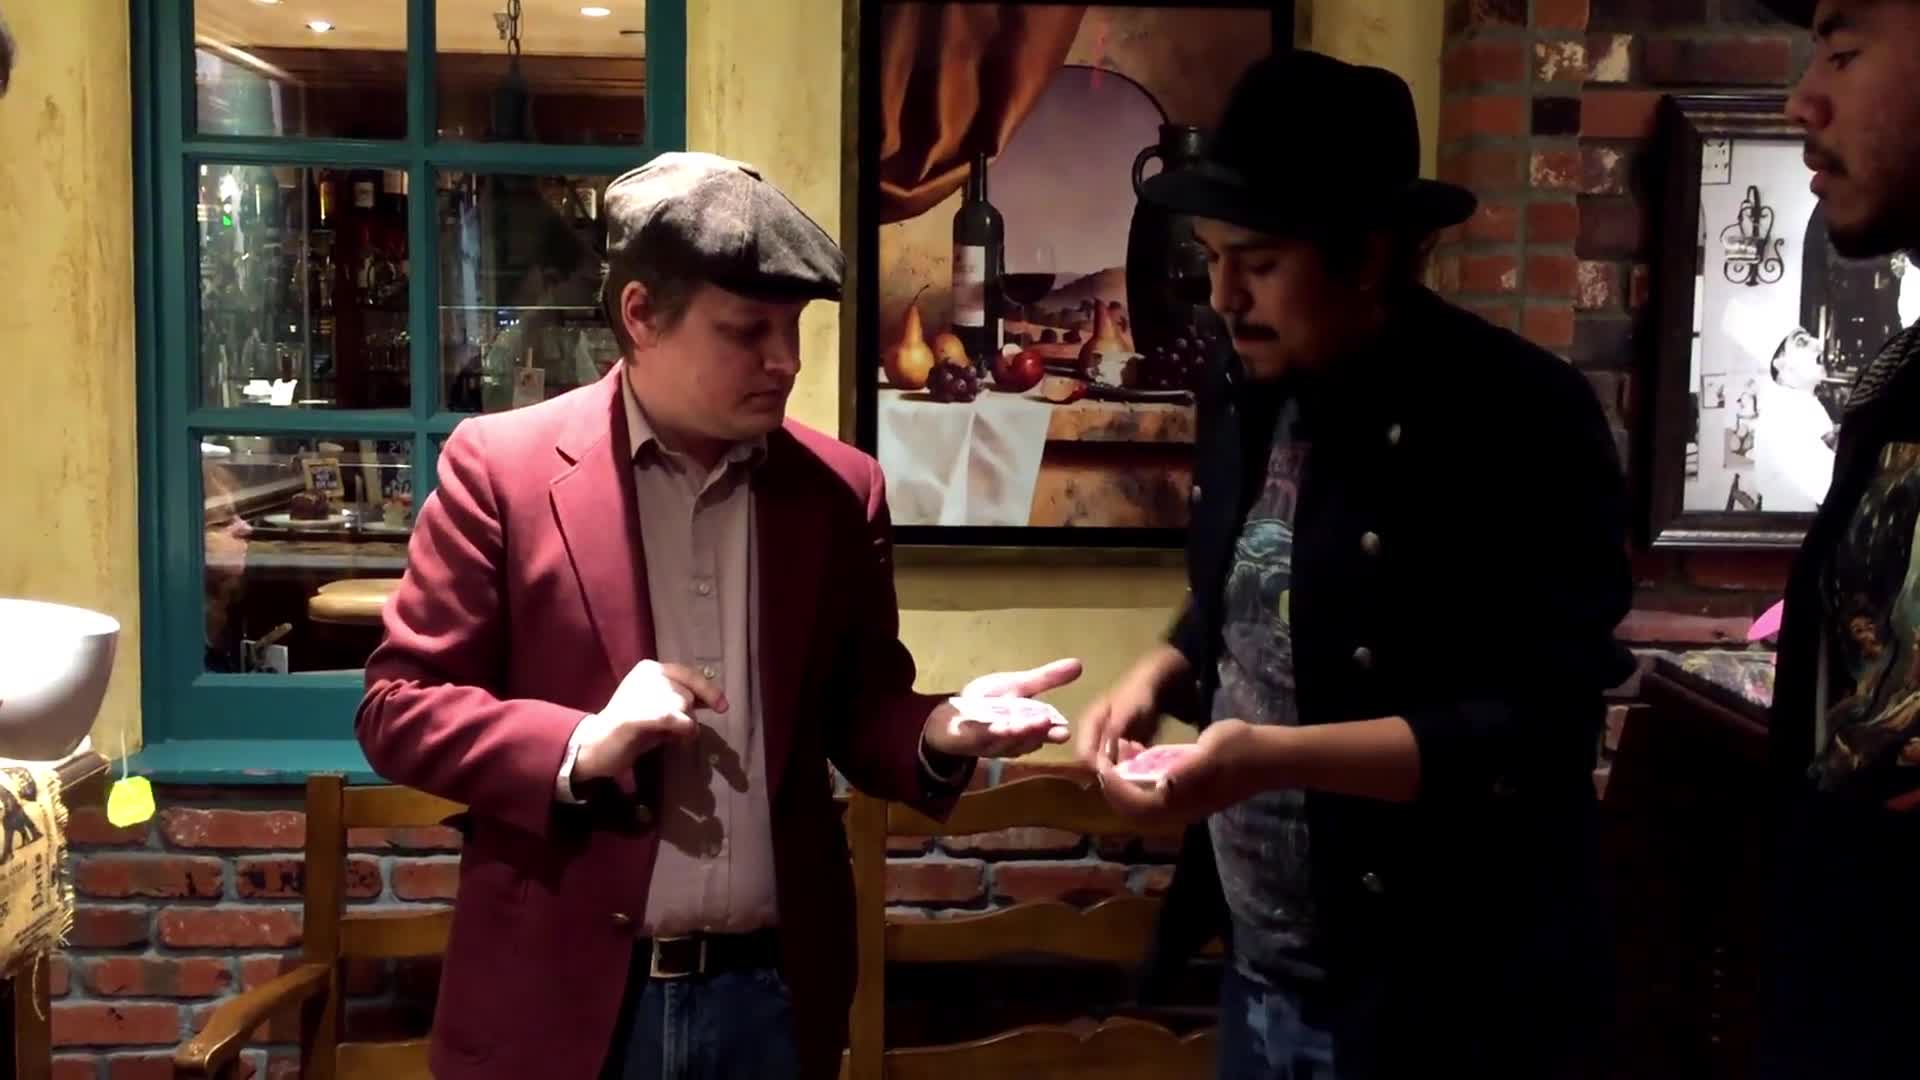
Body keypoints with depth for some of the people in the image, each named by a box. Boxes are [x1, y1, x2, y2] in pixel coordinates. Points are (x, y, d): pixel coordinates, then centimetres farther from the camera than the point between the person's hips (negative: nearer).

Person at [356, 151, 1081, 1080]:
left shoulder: (841, 490, 3)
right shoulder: (503, 465, -5)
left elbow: (860, 711, 9)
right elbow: (399, 707, -4)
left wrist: (938, 735, -12)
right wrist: (581, 749, -19)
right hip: (561, 997, -2)